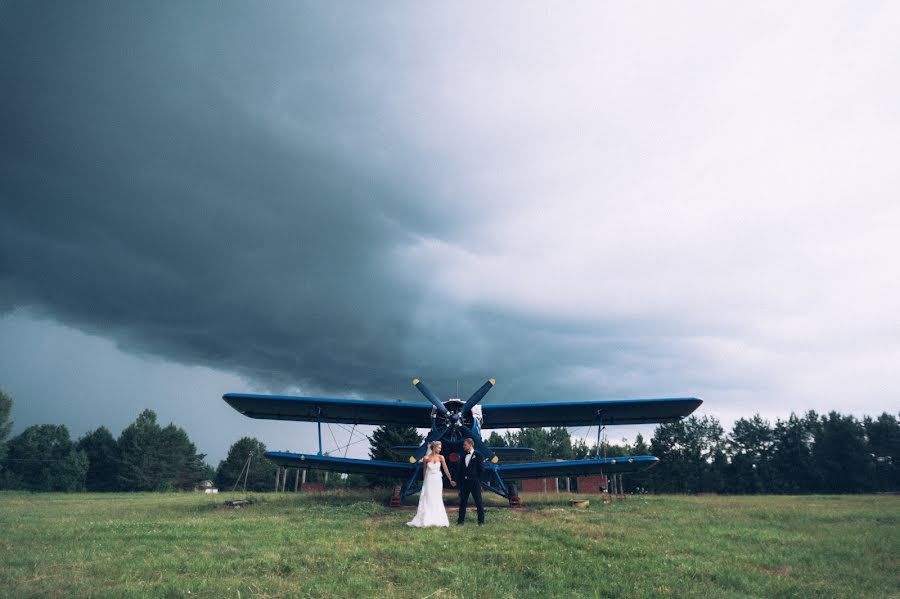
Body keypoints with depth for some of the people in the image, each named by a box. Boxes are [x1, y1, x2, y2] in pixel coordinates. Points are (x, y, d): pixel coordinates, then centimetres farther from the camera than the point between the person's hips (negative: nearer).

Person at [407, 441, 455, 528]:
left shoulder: (441, 457, -3)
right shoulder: (426, 458, -6)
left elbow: (445, 469, -3)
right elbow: (425, 470, 6)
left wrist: (451, 480, -5)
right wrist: (424, 480, 13)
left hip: (437, 481, 1)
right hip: (428, 481, -1)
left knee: (437, 501, 7)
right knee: (426, 501, -1)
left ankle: (438, 520, 14)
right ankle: (424, 520, 4)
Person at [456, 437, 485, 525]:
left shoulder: (478, 455, -3)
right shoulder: (463, 457, 14)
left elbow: (481, 470, -5)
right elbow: (460, 470, 15)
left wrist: (478, 481, -5)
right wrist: (460, 481, 7)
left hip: (474, 483, -5)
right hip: (464, 483, 6)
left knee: (478, 502, 0)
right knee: (462, 502, 7)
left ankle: (481, 520, 7)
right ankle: (461, 520, 14)